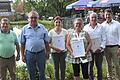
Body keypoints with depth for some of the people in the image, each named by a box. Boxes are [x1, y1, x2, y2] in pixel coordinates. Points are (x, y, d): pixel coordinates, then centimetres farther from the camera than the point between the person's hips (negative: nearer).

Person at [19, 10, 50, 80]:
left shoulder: (42, 27, 2)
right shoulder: (25, 29, 0)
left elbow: (46, 42, 6)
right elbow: (22, 43, 3)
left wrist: (47, 52, 4)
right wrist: (23, 55, 1)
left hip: (41, 53, 0)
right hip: (29, 53, 0)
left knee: (42, 72, 12)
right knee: (31, 73, 13)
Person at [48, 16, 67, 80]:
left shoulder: (64, 31, 0)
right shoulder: (51, 32, -4)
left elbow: (66, 41, 10)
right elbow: (49, 43, -2)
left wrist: (66, 49, -2)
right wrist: (54, 48, -16)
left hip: (63, 52, 1)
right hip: (54, 52, -1)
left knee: (63, 68, 4)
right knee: (56, 68, 9)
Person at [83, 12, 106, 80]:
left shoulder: (100, 27, 1)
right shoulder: (86, 27, 3)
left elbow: (104, 38, 2)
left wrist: (101, 47, -7)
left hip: (99, 51, 0)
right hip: (89, 51, 1)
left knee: (99, 66, 7)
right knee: (90, 66, 8)